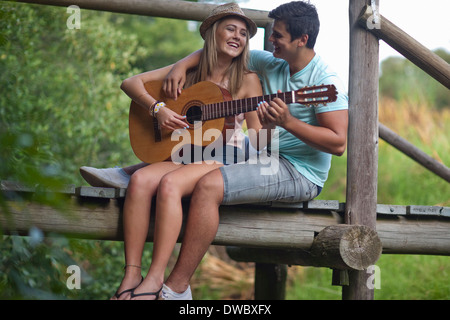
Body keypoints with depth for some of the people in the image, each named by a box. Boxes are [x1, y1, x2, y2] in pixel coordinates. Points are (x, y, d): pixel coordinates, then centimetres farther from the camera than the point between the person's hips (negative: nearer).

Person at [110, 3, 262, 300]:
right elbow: (131, 83, 12)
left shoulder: (247, 80, 6)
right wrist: (157, 108, -5)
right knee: (140, 180, -28)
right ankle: (131, 275, -29)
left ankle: (155, 279, -32)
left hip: (223, 158, -3)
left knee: (169, 184, -33)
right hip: (183, 153, 4)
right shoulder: (191, 71, 13)